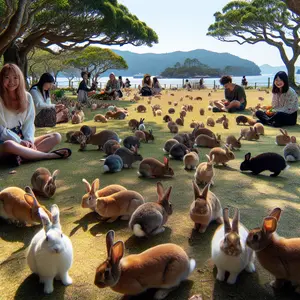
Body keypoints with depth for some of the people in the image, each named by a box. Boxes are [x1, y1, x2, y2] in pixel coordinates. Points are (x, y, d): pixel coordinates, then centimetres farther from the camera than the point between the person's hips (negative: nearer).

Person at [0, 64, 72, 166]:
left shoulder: (27, 96, 5)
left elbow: (29, 122, 4)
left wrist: (29, 140, -13)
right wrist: (20, 142, -16)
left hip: (24, 140, 5)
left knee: (56, 137, -12)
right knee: (9, 145, -42)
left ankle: (22, 156, -33)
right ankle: (50, 155, -29)